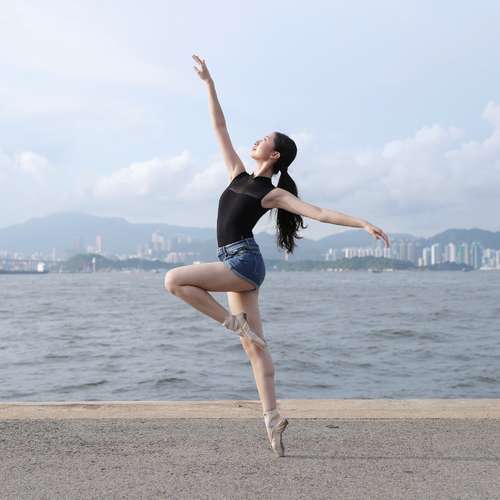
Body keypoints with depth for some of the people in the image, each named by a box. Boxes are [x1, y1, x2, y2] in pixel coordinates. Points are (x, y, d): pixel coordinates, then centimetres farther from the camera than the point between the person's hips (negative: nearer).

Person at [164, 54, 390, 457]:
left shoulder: (274, 193, -5)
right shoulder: (239, 175, 13)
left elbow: (318, 212, -11)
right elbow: (220, 129, 16)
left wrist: (363, 224, -20)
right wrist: (209, 83, 15)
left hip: (244, 262, -7)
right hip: (236, 265, 7)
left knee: (175, 280, -18)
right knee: (255, 345, 2)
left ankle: (235, 323, -9)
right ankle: (272, 416, 1)